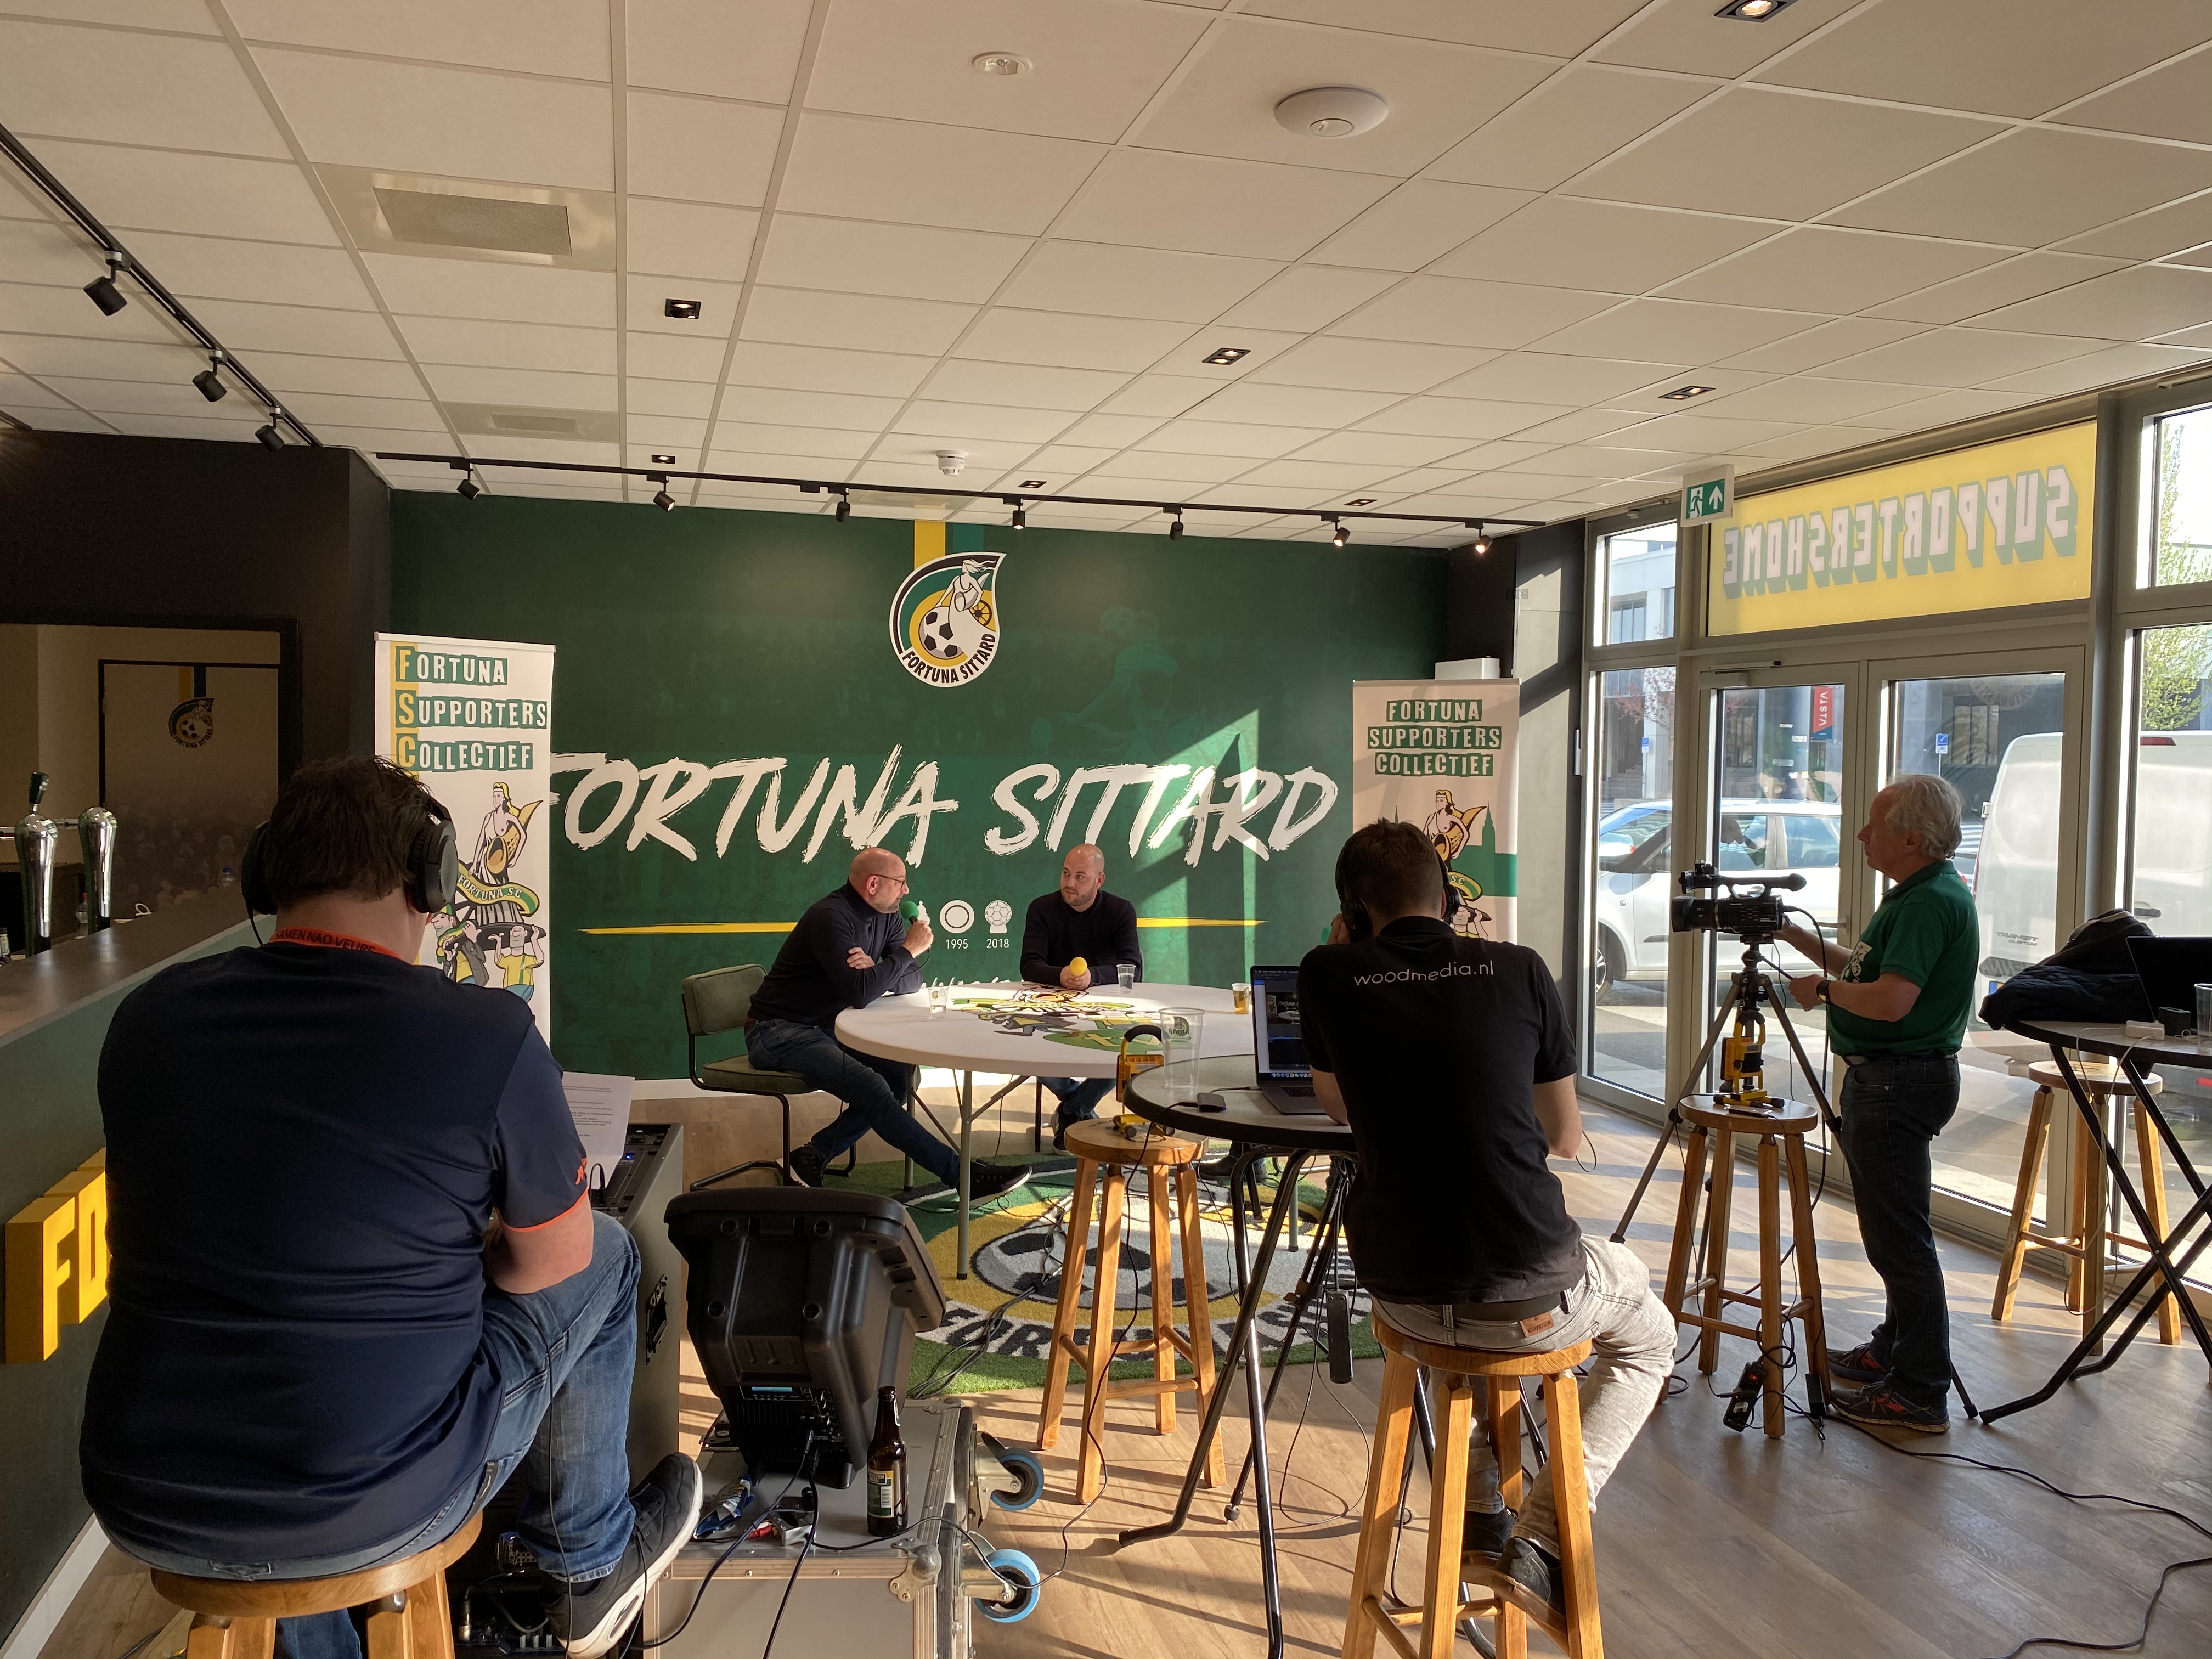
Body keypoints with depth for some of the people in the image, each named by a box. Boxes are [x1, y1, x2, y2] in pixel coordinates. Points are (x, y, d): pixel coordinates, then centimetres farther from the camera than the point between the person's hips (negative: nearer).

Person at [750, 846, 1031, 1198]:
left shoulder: (885, 917, 4)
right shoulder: (831, 917, -23)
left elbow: (912, 980, 2)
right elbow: (859, 994, -32)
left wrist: (875, 971, -20)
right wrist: (908, 949, -23)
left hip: (826, 1029, 9)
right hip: (779, 1032, -9)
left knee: (901, 1073, -10)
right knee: (872, 1089, -25)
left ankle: (813, 1156, -4)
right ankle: (964, 1176, -23)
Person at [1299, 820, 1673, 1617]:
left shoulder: (1327, 977, -3)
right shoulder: (1520, 970, -3)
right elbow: (1566, 1137, 9)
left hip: (1399, 1292, 3)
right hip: (1529, 1297, -2)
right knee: (1647, 1340, 30)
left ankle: (1479, 1510, 39)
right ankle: (1540, 1536, 14)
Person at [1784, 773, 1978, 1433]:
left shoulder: (1932, 902, -20)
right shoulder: (1918, 895, 14)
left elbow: (1892, 999, -30)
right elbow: (1865, 969, 22)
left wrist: (1821, 989, -14)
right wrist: (1800, 939, 14)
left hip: (1899, 1082, -11)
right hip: (1883, 1076, 11)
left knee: (1899, 1237, -6)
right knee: (1891, 1229, 19)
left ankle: (1920, 1392, 0)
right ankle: (1892, 1351, 31)